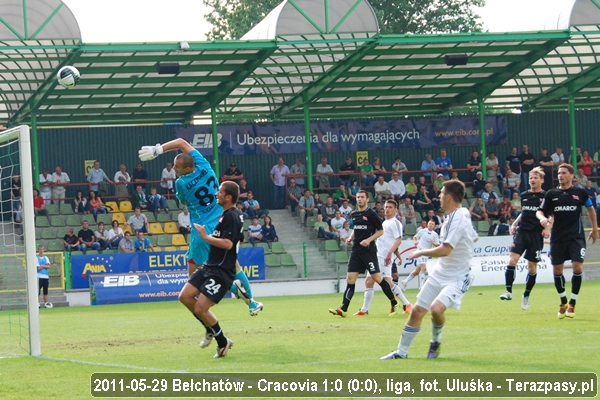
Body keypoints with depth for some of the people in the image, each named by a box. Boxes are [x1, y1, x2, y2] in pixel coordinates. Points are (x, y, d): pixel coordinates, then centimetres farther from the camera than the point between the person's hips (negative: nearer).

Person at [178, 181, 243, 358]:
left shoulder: (231, 216, -17)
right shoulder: (225, 214, 14)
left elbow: (227, 244, -28)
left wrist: (205, 236, -19)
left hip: (221, 271, -10)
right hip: (210, 266, 10)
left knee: (200, 308, -12)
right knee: (185, 296, 5)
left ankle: (223, 343, 6)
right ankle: (211, 330, 19)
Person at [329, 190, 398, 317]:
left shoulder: (371, 214, -7)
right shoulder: (354, 214, 12)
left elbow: (380, 230, -5)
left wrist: (369, 240, -16)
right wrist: (350, 238, 8)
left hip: (368, 250, -6)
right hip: (356, 250, 6)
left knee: (377, 277, -5)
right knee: (350, 278, 0)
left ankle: (394, 304, 10)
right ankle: (343, 309, -2)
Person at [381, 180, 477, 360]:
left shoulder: (457, 219, -24)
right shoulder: (462, 214, 4)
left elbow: (445, 250, -31)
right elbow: (474, 237, 22)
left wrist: (421, 252, -17)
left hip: (457, 278, -9)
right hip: (440, 273, 9)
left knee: (436, 308, -28)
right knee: (417, 311, 5)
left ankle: (436, 341, 1)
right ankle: (402, 351, 16)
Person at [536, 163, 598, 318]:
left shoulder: (579, 193, 1)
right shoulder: (551, 194, 3)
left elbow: (590, 208, 16)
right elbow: (541, 211, 5)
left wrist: (594, 229, 18)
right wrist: (542, 218, -19)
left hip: (576, 237, -2)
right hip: (558, 238, 2)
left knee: (577, 267, -14)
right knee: (557, 270, 5)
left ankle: (572, 304, 1)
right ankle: (563, 302, 25)